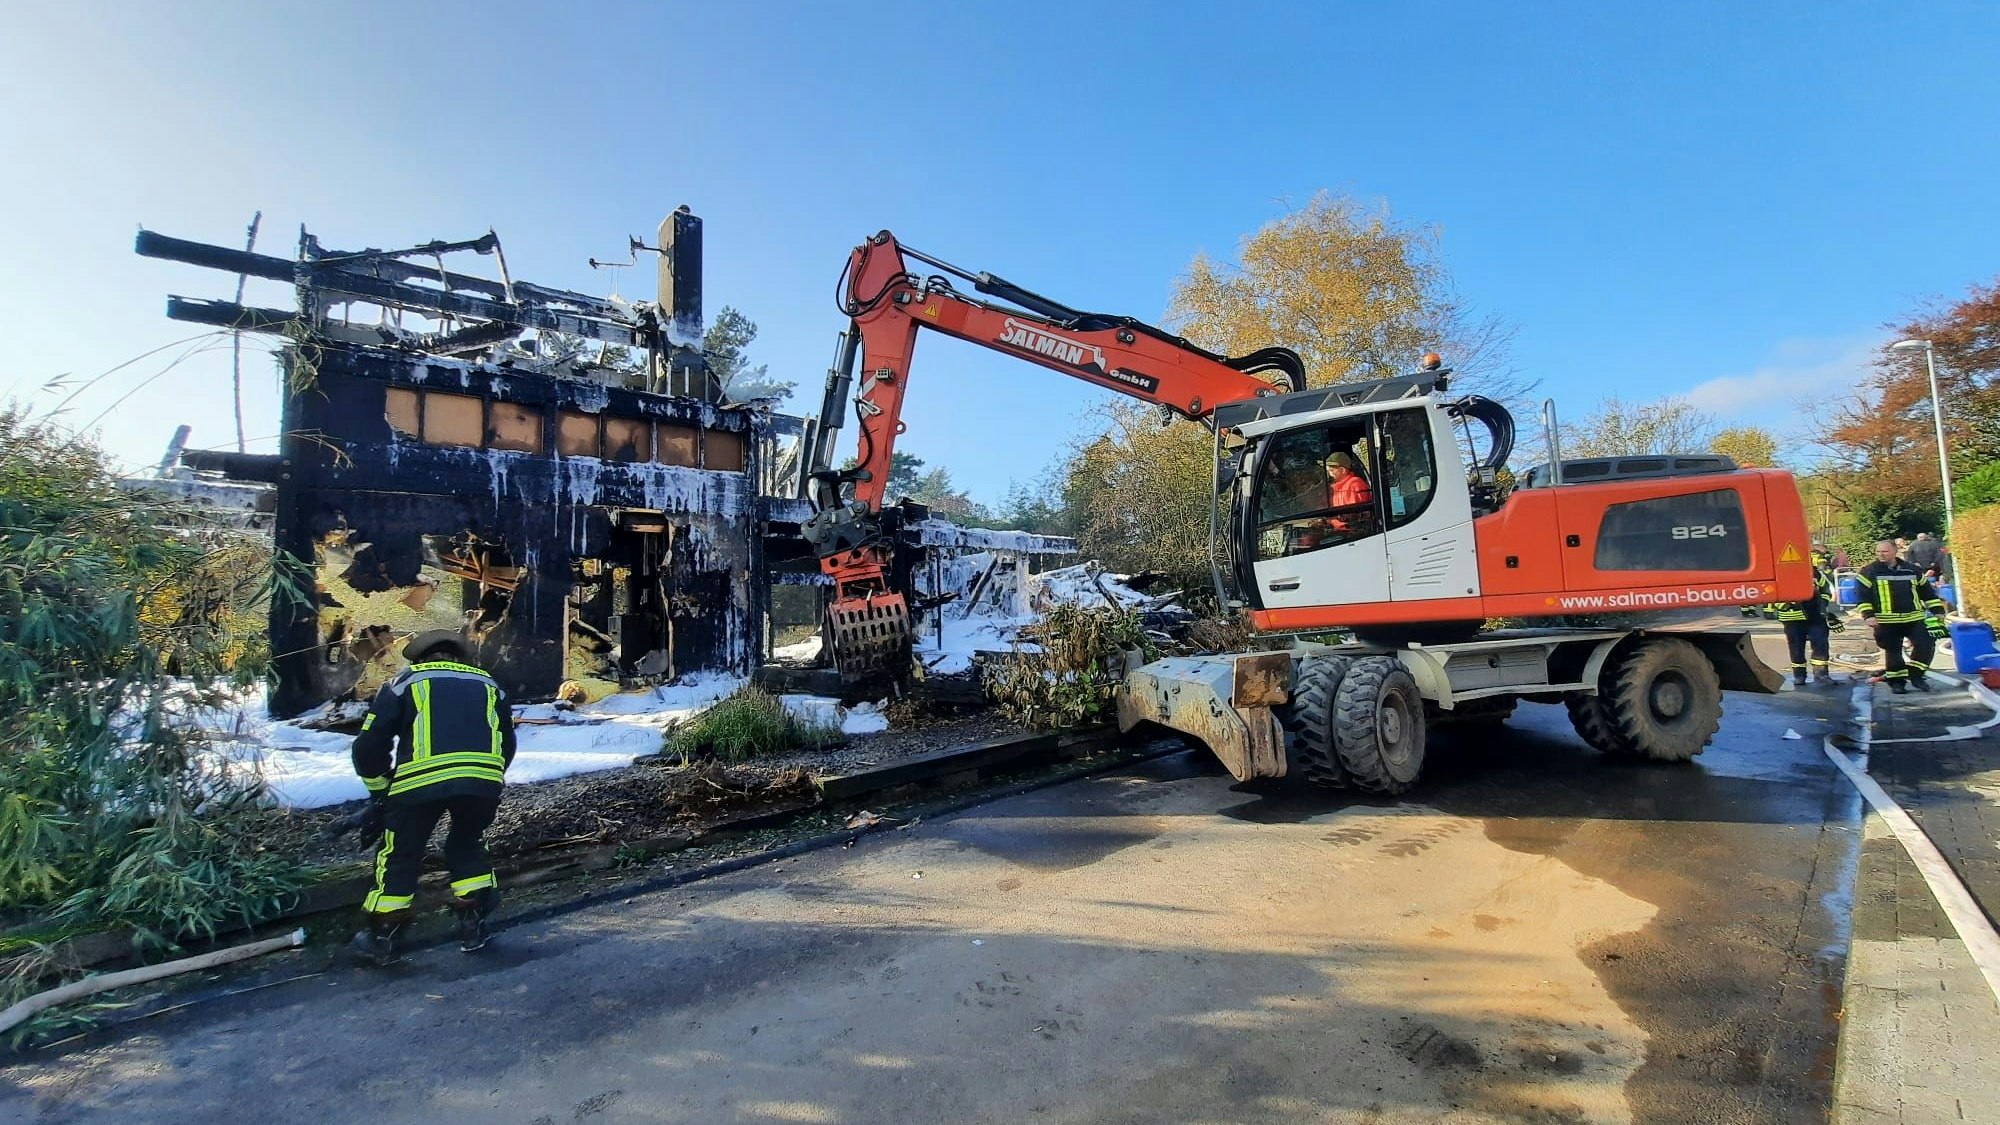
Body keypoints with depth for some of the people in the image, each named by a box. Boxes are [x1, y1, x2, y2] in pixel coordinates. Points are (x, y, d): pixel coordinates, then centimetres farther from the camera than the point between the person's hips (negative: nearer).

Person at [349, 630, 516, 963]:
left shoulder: (406, 681, 19)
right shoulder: (487, 684, 26)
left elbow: (370, 743, 13)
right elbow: (507, 747, 25)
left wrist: (379, 789, 27)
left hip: (421, 780, -2)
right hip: (484, 780, 2)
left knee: (399, 855, 20)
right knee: (466, 847, 26)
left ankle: (381, 936, 30)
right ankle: (474, 925, 27)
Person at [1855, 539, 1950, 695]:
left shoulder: (1911, 570, 9)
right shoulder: (1869, 572, -2)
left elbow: (1927, 592, 17)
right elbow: (1863, 596, -5)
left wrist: (1938, 610, 13)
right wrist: (1868, 615, -14)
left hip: (1914, 619, 3)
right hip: (1887, 622, -3)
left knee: (1926, 644, -6)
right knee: (1893, 651, 3)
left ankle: (1915, 674, 11)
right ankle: (1896, 681, 13)